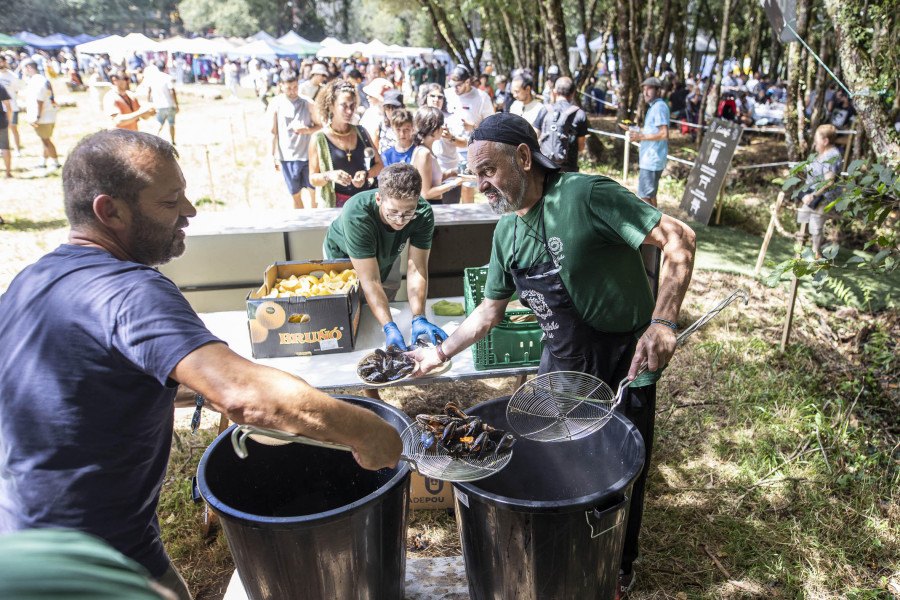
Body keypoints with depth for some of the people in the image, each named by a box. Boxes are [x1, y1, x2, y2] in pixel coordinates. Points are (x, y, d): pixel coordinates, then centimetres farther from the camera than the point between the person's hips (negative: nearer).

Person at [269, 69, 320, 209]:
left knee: (313, 191, 4)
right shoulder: (275, 103, 0)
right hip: (287, 156, -1)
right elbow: (273, 132, 2)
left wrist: (307, 129, -16)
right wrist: (273, 156, 2)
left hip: (308, 154, 1)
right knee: (296, 195, 7)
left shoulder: (307, 102, 2)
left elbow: (319, 126, 6)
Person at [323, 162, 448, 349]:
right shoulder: (356, 215, -47)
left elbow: (417, 269, -34)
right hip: (343, 256, -3)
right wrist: (389, 327, -53)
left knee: (387, 305, 20)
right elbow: (370, 281, -45)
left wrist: (418, 318, -46)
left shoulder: (423, 214, -36)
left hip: (386, 257, 3)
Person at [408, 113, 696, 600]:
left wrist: (663, 321, -32)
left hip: (625, 363, -6)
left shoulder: (584, 195, -21)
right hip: (562, 364, 6)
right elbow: (490, 309, 12)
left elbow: (678, 238, -22)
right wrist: (440, 353, 10)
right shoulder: (507, 232, 2)